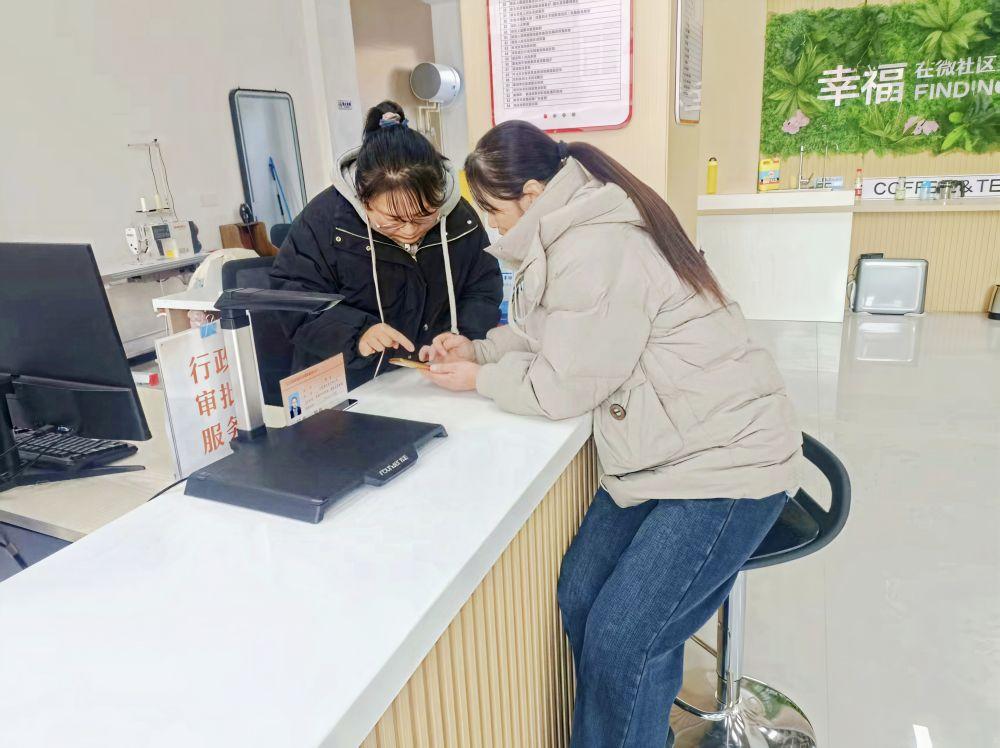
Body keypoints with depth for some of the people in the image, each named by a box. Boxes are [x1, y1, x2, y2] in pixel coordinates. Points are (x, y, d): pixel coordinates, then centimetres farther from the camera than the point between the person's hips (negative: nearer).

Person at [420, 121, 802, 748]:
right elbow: (551, 336, 20)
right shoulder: (575, 233, 10)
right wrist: (479, 348, 8)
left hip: (727, 461, -9)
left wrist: (479, 379, -2)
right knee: (580, 600, 5)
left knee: (620, 644, -9)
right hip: (661, 453, 9)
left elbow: (562, 388, -18)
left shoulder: (595, 249, -22)